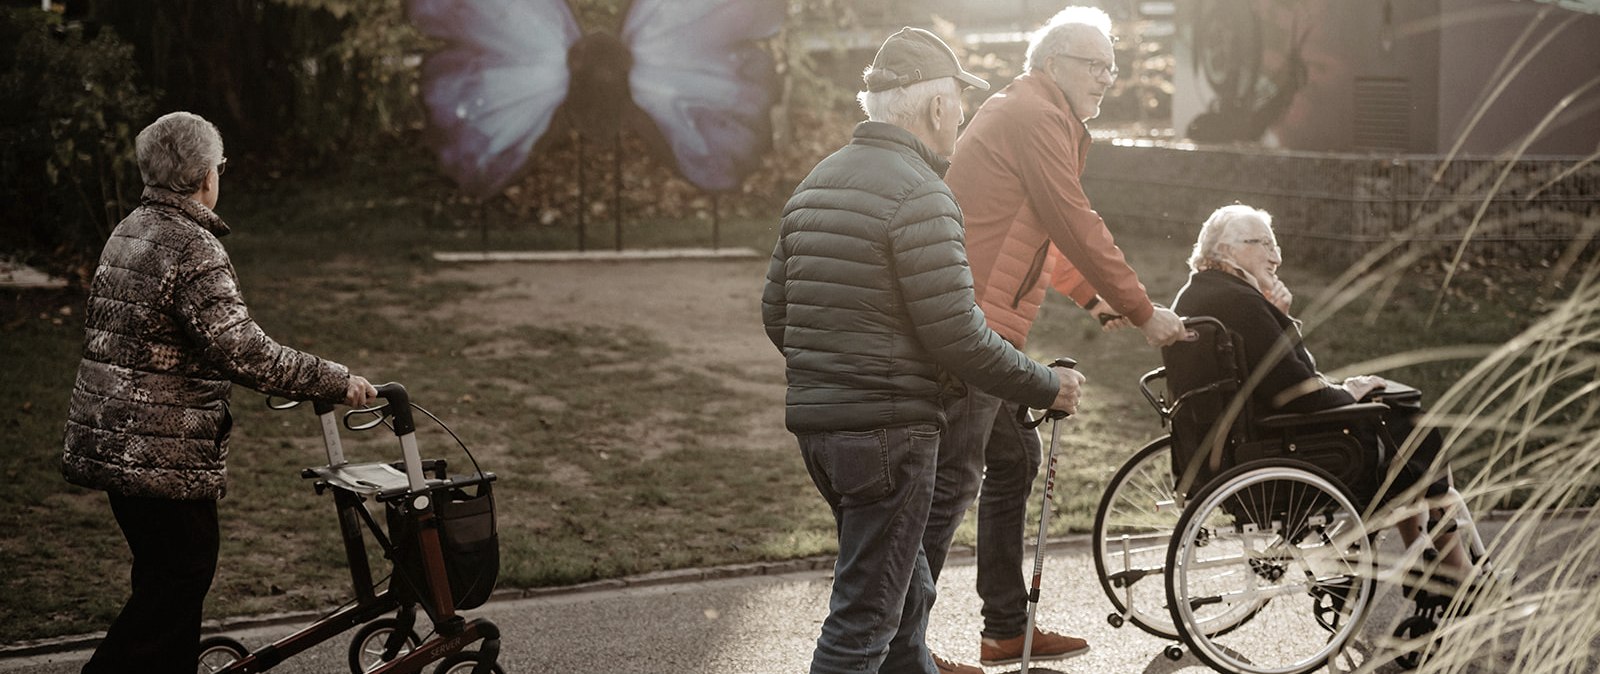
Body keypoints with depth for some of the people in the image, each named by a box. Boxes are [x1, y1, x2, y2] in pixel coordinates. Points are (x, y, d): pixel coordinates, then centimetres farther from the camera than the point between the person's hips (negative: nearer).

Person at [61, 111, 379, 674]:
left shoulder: (130, 230, 11)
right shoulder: (193, 248, -18)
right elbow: (241, 350, -27)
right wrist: (337, 382, -20)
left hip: (109, 438, 9)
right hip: (162, 451, -9)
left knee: (167, 572, 18)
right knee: (181, 574, 1)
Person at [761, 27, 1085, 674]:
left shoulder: (815, 183, 12)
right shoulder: (918, 192, -16)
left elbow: (775, 311, 16)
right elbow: (958, 336, -19)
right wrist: (1048, 387, -5)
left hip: (814, 421, 9)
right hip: (889, 428, -9)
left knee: (907, 592, 23)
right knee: (864, 618, -1)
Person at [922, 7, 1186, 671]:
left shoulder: (1025, 113, 23)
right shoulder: (1033, 114, -10)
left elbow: (1043, 233, 28)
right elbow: (1077, 226, -13)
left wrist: (1093, 297, 22)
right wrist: (1143, 312, -6)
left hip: (991, 328, 11)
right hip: (975, 324, -11)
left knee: (1015, 461, 16)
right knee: (952, 483, -8)